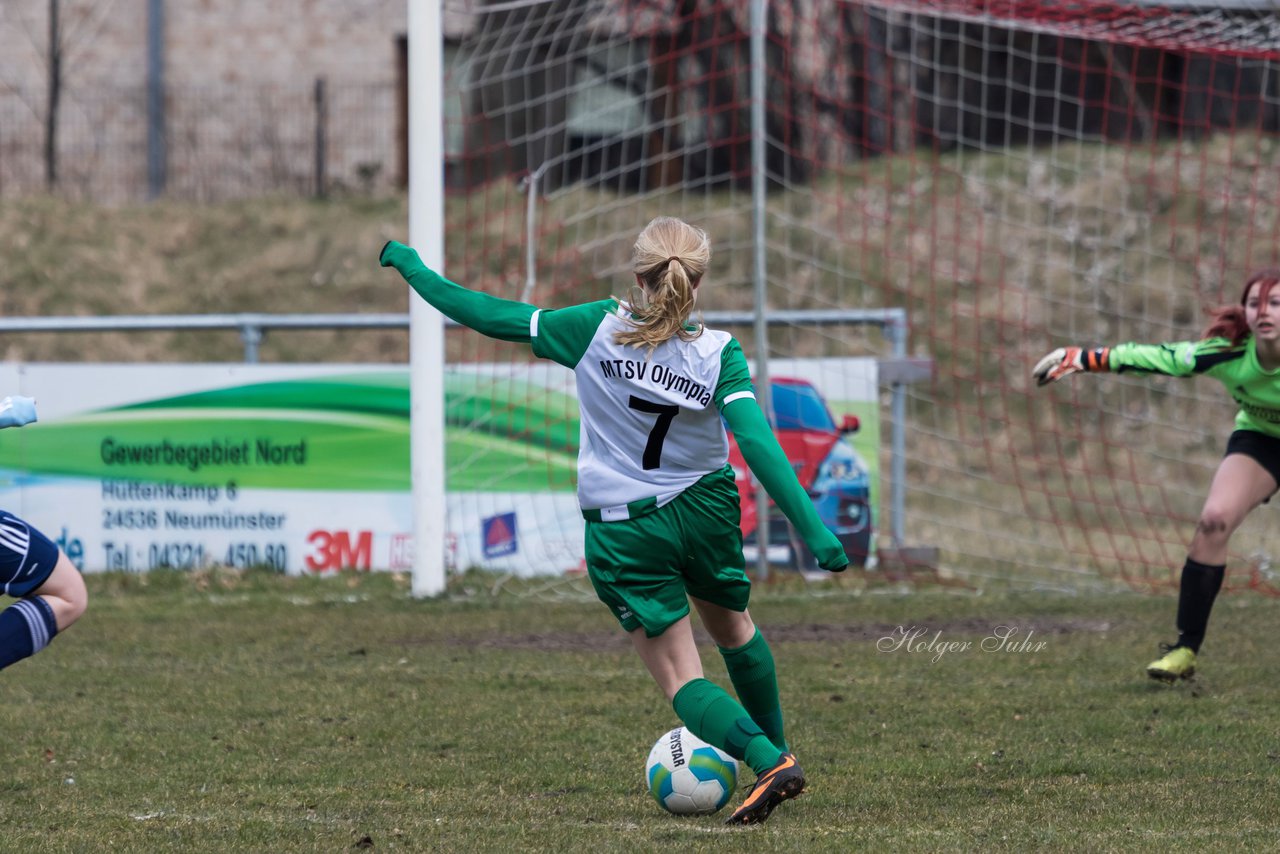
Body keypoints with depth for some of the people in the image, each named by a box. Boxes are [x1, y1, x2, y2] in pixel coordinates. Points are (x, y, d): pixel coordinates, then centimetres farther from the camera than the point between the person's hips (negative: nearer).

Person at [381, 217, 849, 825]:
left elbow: (491, 317, -9)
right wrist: (812, 529, -26)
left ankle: (770, 763, -19)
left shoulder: (598, 329, -14)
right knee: (734, 630, 30)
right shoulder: (718, 354, -14)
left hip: (624, 531, -2)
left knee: (681, 679, 1)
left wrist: (413, 269, 5)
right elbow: (758, 444, -24)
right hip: (706, 511, 2)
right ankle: (774, 747, 46)